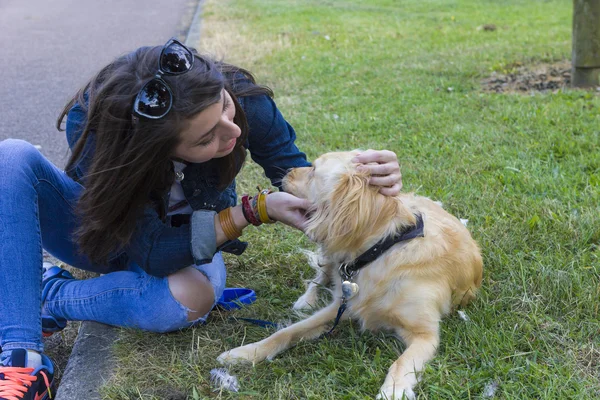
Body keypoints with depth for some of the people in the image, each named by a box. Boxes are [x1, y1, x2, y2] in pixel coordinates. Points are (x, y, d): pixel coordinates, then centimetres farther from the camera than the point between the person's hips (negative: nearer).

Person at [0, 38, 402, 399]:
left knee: (193, 298, -36)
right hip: (106, 228, -1)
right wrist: (254, 211, -39)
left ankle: (47, 297, -11)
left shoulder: (242, 97, -30)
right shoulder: (90, 126, -35)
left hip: (190, 237, 1)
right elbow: (154, 253, -32)